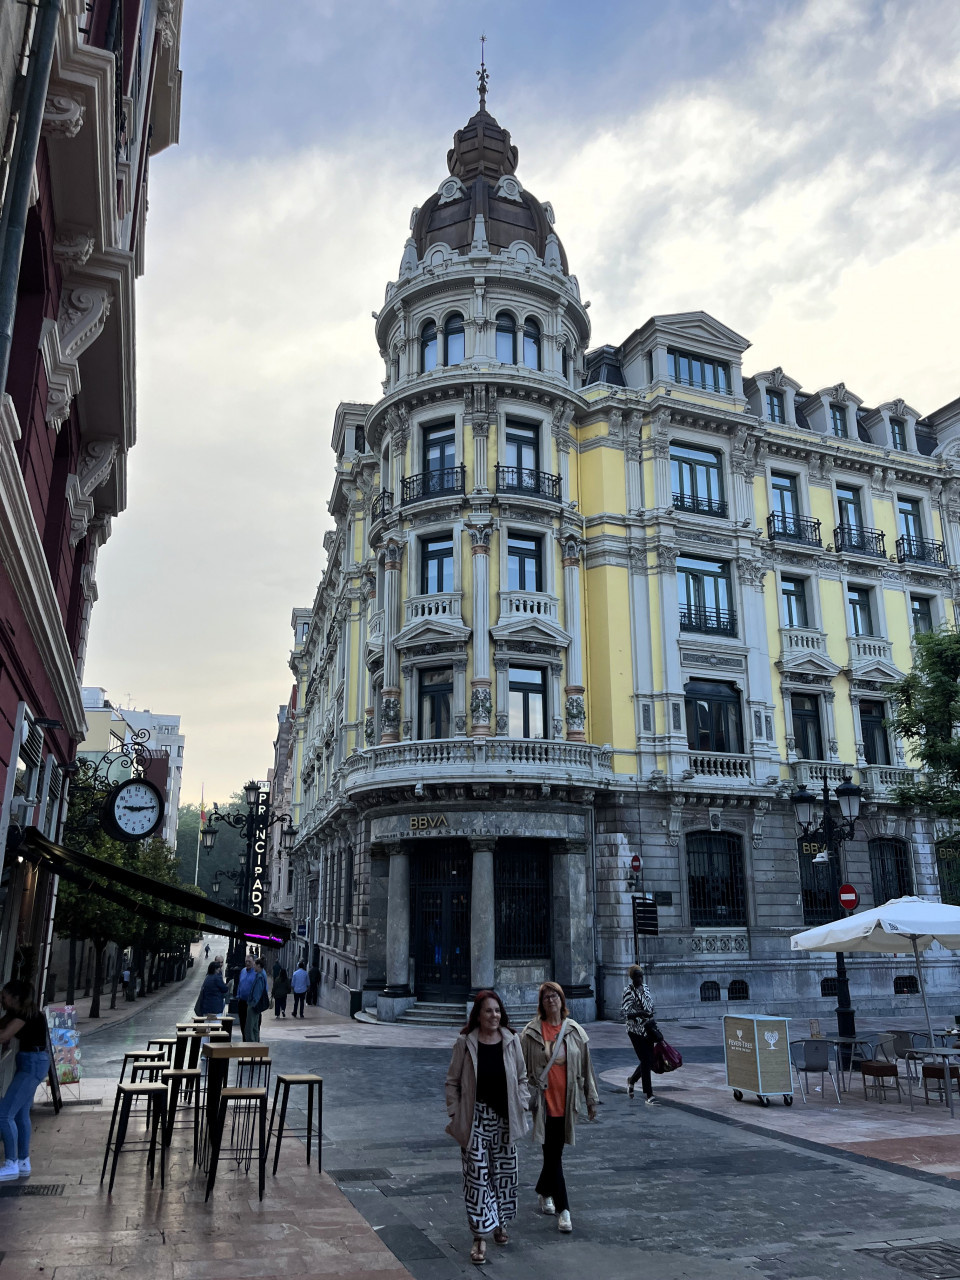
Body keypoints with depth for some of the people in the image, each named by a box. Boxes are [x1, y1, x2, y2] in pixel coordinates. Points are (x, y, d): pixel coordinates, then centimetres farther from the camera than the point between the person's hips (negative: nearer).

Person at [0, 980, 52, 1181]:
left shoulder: (27, 1013, -18)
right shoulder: (16, 1012, 12)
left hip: (33, 1064, -10)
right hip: (29, 1063, 10)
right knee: (21, 1114, 14)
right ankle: (23, 1163, 23)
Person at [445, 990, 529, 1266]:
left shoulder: (511, 1041, -2)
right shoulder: (465, 1043, -9)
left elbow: (522, 1077, 9)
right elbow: (453, 1082, -2)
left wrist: (521, 1106, 0)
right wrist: (454, 1114, -6)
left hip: (504, 1119, 3)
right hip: (476, 1119, -3)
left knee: (504, 1173, 15)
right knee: (477, 1176, -1)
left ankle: (499, 1223, 36)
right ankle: (480, 1236, 9)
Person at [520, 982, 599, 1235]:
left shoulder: (575, 1031, 3)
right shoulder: (531, 1033, -5)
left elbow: (586, 1067, 9)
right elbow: (522, 1068, -1)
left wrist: (591, 1099, 11)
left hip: (566, 1101, 3)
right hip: (544, 1101, -3)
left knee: (555, 1152, 13)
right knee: (553, 1155, -3)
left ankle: (543, 1191, 38)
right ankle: (563, 1209, 4)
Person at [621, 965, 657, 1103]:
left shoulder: (645, 987, 9)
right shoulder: (628, 991, -12)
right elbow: (625, 1012, -18)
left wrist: (654, 1025, 19)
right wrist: (640, 1013, -33)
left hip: (648, 1030, 7)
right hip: (636, 1030, -7)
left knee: (649, 1060, 10)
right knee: (645, 1061, -6)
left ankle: (631, 1081, 34)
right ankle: (648, 1095, 4)